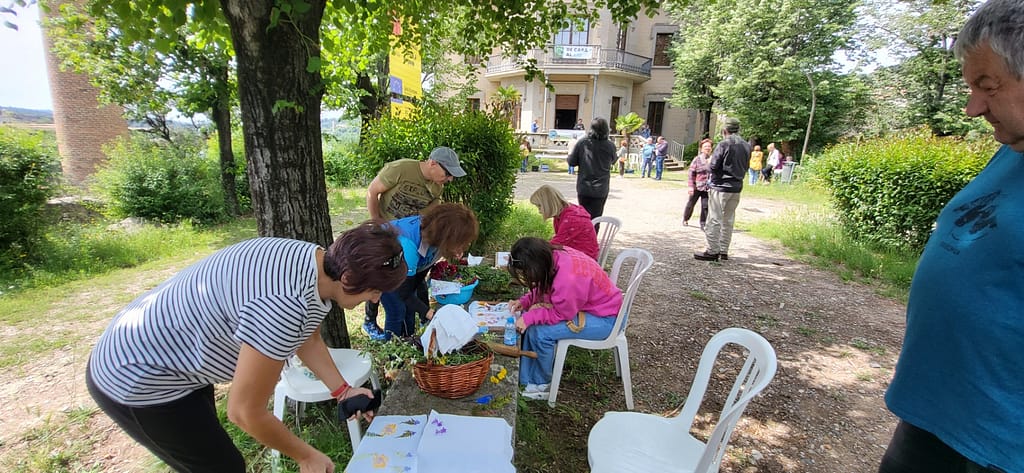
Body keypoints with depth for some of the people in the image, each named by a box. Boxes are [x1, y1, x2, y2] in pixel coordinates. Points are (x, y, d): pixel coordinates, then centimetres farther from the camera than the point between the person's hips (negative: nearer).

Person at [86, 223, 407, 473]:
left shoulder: (317, 264, -11)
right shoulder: (285, 306, -40)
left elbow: (308, 339, 7)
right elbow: (246, 412, -27)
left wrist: (342, 390, 0)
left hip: (174, 352, 9)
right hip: (138, 379, -9)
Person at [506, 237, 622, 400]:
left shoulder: (568, 278, -37)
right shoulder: (553, 256, -11)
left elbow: (561, 314, -21)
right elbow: (543, 290, 6)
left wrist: (529, 317, -21)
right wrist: (523, 302, -6)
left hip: (604, 319, -9)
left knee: (540, 332, -19)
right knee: (532, 321, -2)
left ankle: (541, 385, 5)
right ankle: (526, 379, 7)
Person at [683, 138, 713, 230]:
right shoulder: (697, 159, -5)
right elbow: (691, 173, -6)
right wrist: (691, 186, -11)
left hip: (707, 187, 1)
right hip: (696, 187, -1)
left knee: (705, 206, -1)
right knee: (691, 203, 14)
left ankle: (703, 224, 9)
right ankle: (685, 219, 36)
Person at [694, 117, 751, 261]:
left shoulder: (724, 144, -12)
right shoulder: (746, 146, 8)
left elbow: (713, 166, -14)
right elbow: (745, 167, 14)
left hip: (720, 186, -7)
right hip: (736, 187, 7)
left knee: (714, 220, -1)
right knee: (728, 220, 12)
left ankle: (713, 251, 0)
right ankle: (724, 251, 17)